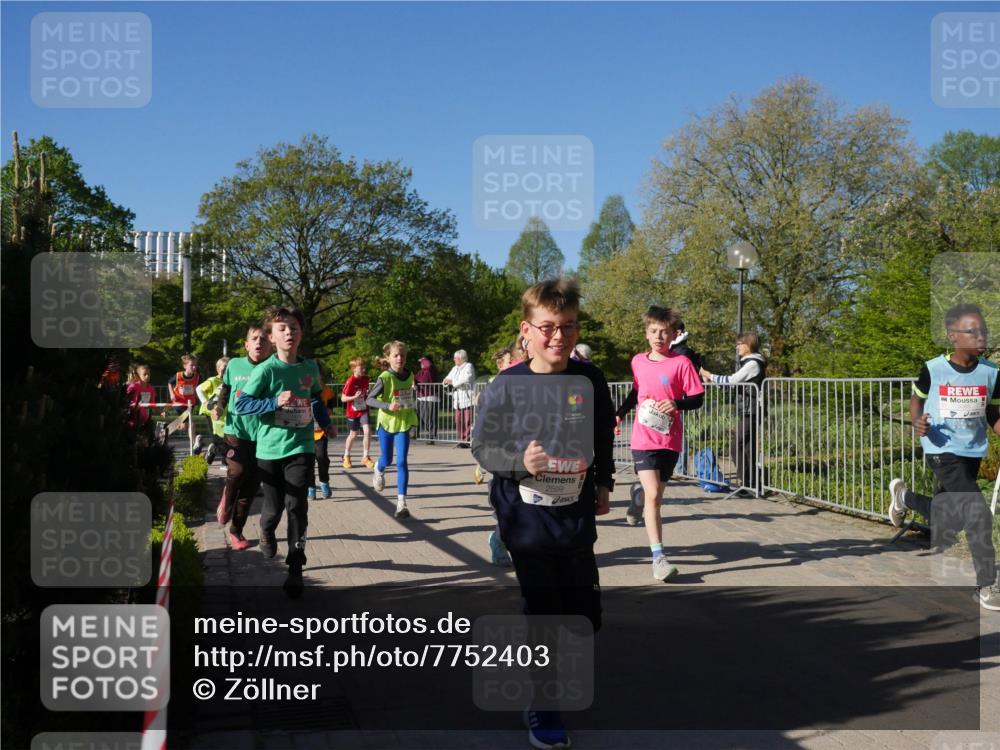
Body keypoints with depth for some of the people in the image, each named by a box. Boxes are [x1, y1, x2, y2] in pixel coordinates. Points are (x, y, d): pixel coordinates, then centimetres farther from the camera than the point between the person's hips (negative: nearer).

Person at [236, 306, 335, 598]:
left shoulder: (310, 368, 4)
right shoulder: (265, 370, -11)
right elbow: (241, 404, -14)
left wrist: (326, 423, 17)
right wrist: (275, 402, -24)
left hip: (301, 446, 2)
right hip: (270, 449, -2)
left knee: (297, 506, -9)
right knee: (274, 506, 9)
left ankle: (295, 568, -1)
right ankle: (266, 532, 46)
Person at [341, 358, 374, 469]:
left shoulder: (365, 378, -2)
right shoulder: (351, 381, -18)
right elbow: (343, 398, -16)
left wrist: (368, 395, -3)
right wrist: (355, 397, -28)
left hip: (364, 410, 3)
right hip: (353, 411, -3)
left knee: (367, 431, -13)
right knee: (353, 434, 10)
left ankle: (366, 457, 1)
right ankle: (346, 457, 32)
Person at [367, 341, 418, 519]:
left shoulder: (409, 376, 1)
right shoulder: (385, 378, -14)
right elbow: (370, 399, -14)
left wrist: (414, 412, 14)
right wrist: (388, 406, -27)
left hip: (403, 424, 2)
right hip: (386, 422, -2)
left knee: (402, 462, -8)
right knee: (387, 460, 12)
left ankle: (401, 502, -9)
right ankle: (379, 470, 51)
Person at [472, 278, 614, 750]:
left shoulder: (590, 381, -2)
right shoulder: (506, 387, -12)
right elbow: (482, 448, -7)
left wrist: (603, 484, 18)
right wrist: (521, 461, -23)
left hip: (577, 521, 4)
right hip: (527, 522, -3)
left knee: (586, 615, 10)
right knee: (543, 615, 3)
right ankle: (541, 708, 24)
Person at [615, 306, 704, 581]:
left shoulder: (681, 363, -5)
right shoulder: (638, 361, 5)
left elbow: (697, 399, -5)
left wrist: (677, 404, -22)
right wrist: (619, 414, 16)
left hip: (670, 439, 0)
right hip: (643, 439, 0)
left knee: (656, 495, 12)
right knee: (653, 495, -14)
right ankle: (658, 558, -15)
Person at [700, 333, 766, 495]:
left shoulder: (753, 364, -12)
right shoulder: (749, 362, 18)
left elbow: (731, 380, -17)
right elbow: (734, 382, 16)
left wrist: (709, 376, -9)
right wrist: (711, 379, 10)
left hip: (750, 413, -10)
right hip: (747, 413, 10)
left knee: (737, 449, -10)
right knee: (748, 449, 11)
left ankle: (747, 483, -7)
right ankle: (751, 484, 15)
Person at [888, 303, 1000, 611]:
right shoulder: (933, 369, -11)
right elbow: (917, 398, 7)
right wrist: (917, 421, -14)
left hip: (973, 453, 5)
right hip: (943, 451, -5)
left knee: (948, 518, 18)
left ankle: (904, 496, 47)